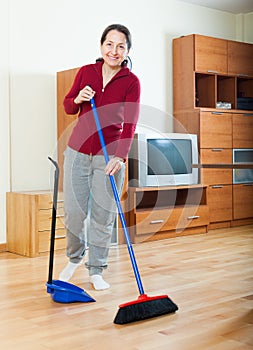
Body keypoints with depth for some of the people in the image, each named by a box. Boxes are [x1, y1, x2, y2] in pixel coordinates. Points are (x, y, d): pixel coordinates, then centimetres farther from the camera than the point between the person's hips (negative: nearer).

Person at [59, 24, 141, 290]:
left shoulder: (131, 82, -7)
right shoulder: (86, 72, 1)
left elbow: (130, 123, -15)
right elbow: (68, 107, 10)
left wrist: (121, 156, -28)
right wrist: (78, 99, -13)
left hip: (109, 155, -2)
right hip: (77, 151, 2)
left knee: (103, 215, 2)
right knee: (73, 211, 5)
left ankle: (96, 270, 19)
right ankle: (74, 258, 32)